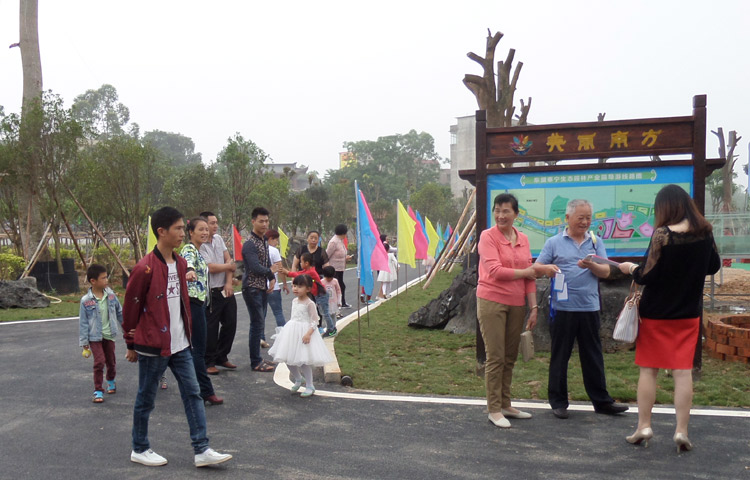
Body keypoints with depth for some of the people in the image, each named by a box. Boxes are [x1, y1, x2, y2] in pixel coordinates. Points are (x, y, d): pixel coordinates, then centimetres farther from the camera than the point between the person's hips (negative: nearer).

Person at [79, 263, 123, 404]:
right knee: (99, 361, -11)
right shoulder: (86, 301, -13)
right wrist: (84, 343, -7)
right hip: (95, 337, -4)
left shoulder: (110, 295, -3)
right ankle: (98, 391, 2)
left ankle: (111, 381, 42)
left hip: (109, 335, 4)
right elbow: (83, 323, -8)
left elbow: (120, 312, 10)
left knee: (111, 361, 15)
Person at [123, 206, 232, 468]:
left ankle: (201, 450, 9)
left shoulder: (181, 263, 6)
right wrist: (131, 344, -1)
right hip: (153, 346, -7)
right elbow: (131, 308, -10)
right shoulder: (145, 268, -17)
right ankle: (139, 449, 27)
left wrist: (186, 331, 15)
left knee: (193, 393, 4)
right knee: (146, 399, 9)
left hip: (180, 344, 7)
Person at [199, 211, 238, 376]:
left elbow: (228, 259, 6)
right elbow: (211, 268, -20)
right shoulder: (200, 245, -15)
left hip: (226, 290, 8)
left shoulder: (219, 239, 8)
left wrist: (229, 282, -5)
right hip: (211, 293, -8)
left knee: (230, 324, 13)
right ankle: (208, 362, 14)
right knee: (211, 329, 0)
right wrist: (229, 266, -3)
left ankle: (222, 357, 28)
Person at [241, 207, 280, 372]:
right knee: (258, 324, -6)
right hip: (252, 289, -9)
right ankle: (255, 362, 1)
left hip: (263, 288, 9)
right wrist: (271, 271, -6)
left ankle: (257, 359, 22)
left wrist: (272, 278, 2)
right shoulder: (249, 244, -17)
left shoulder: (264, 242, 12)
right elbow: (256, 268, -25)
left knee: (258, 324, 14)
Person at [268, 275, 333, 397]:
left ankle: (310, 386, 10)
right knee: (288, 359, 9)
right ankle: (298, 379, 33)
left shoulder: (309, 303, -14)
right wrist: (288, 329, 21)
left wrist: (308, 333, -26)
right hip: (292, 332, 7)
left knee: (303, 360, -5)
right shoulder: (294, 301, 9)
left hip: (304, 332, -7)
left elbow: (314, 321, -15)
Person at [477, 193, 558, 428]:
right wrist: (525, 272, -7)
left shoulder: (523, 239, 11)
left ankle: (505, 405, 25)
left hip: (516, 304, 6)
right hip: (492, 301, -5)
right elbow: (494, 271, -17)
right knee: (496, 357, -2)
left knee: (510, 357, 12)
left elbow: (530, 276, 12)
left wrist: (533, 307, 7)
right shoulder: (488, 236, -7)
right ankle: (493, 409, 9)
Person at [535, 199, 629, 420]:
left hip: (589, 307, 3)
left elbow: (606, 272, 5)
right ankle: (558, 401, 16)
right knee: (559, 355, 5)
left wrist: (591, 265, -16)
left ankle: (601, 401, 20)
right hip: (562, 308, -2)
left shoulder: (596, 242, 12)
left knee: (593, 356, 10)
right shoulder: (554, 242, 4)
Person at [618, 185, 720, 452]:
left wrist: (630, 268, -1)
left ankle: (644, 427, 11)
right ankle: (681, 431, 8)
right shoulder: (704, 232, -2)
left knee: (648, 369, 8)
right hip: (688, 313, 4)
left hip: (656, 313, -4)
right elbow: (713, 267, 12)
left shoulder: (663, 234, -18)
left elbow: (647, 276, -20)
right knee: (683, 371, 7)